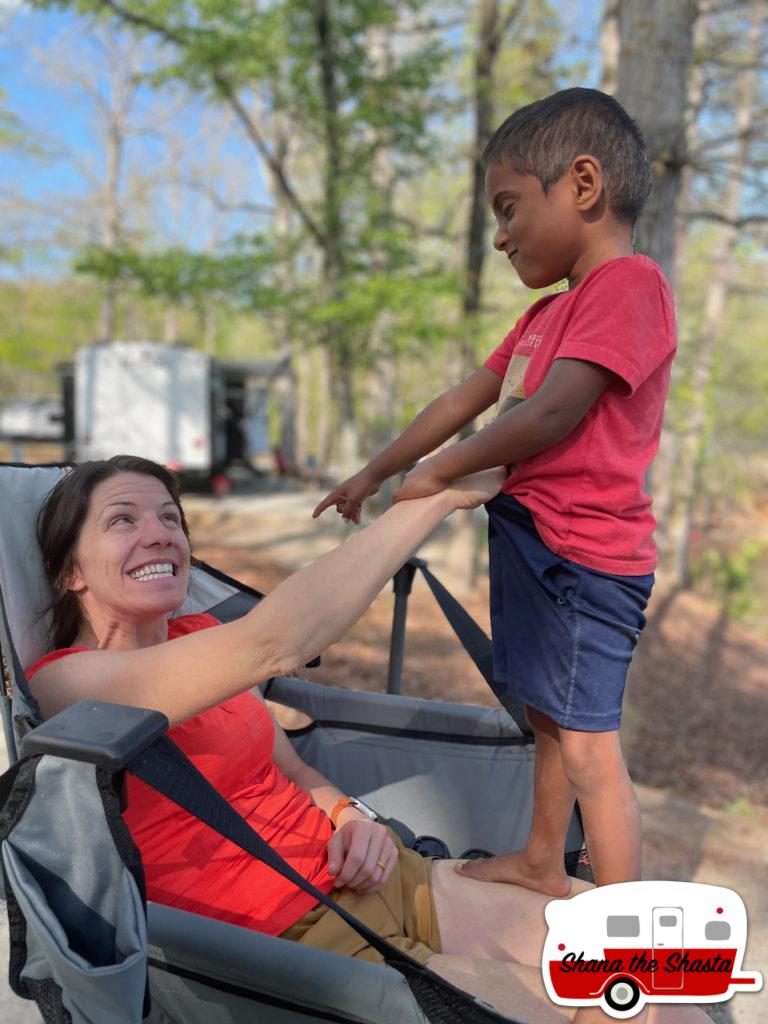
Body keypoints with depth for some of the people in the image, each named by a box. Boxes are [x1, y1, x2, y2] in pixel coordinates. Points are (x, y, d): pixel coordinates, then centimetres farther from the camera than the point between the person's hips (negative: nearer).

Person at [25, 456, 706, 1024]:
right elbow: (273, 645, -32)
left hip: (358, 876, 7)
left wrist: (345, 814, -6)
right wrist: (440, 493, -28)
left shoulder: (197, 636, 7)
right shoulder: (66, 683, -17)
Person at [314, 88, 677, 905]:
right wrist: (374, 474, 19)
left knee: (585, 740, -6)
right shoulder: (546, 313, 17)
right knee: (547, 716, 20)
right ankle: (541, 864, 37)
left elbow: (550, 415, -22)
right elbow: (465, 399, 18)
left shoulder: (628, 283, -13)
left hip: (584, 553, -9)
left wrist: (438, 474, -10)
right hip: (530, 540, 9)